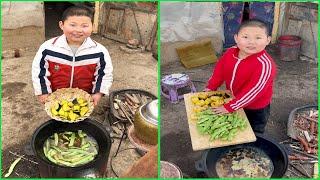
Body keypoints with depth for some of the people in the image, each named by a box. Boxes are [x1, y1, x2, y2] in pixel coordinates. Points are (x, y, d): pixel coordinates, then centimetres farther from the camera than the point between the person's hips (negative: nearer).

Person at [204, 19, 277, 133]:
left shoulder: (265, 64, -34)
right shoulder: (231, 52, -13)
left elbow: (253, 90, -34)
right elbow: (219, 71, 3)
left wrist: (229, 107, -32)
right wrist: (210, 89, 1)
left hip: (256, 109, -6)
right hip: (233, 100, 6)